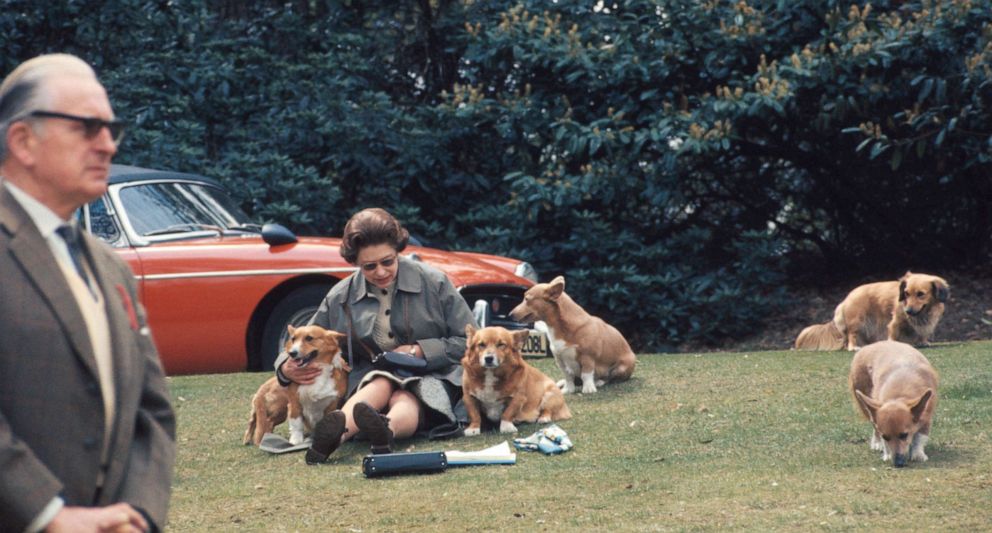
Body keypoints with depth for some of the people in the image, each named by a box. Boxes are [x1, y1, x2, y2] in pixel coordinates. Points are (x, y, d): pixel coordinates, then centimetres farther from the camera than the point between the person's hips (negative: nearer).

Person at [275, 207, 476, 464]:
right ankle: (337, 428, -66)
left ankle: (386, 429, -73)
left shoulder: (434, 282, -1)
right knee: (383, 385, -36)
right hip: (369, 380, 2)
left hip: (429, 379, -1)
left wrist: (421, 351, -12)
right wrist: (287, 367, -8)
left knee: (404, 401, -37)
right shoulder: (340, 298, 6)